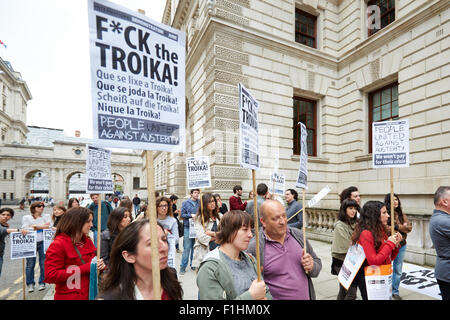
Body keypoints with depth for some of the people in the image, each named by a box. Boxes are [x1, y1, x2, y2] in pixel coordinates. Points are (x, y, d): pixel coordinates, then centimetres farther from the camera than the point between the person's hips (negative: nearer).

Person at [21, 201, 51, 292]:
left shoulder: (46, 216, 11)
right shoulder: (26, 217, 8)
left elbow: (49, 226, -2)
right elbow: (25, 229, -4)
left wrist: (35, 226, -8)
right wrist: (43, 226, -9)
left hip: (43, 243, 1)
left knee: (43, 264, 2)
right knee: (30, 264, 2)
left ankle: (42, 283, 15)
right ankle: (30, 284, 16)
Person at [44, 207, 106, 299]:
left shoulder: (88, 241, 4)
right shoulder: (58, 245, -15)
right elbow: (50, 276, -19)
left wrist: (100, 266, -8)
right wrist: (85, 268, -24)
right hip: (69, 296, -6)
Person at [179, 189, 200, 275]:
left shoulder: (200, 203, 5)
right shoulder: (185, 203, 1)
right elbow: (182, 214, -1)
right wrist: (191, 215, -13)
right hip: (188, 227, -2)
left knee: (195, 247, 12)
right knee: (187, 248, -2)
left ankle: (193, 264, 26)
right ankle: (183, 267, 9)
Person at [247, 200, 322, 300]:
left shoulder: (298, 234, -4)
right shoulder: (254, 247, -20)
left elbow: (317, 263, 6)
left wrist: (311, 267, -14)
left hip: (307, 296, 4)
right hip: (274, 297, -4)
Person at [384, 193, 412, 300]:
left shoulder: (401, 213, 6)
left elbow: (409, 227, 0)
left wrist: (397, 226, -17)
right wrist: (402, 227, -15)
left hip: (401, 245, 5)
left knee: (398, 270, 16)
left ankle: (395, 292, 32)